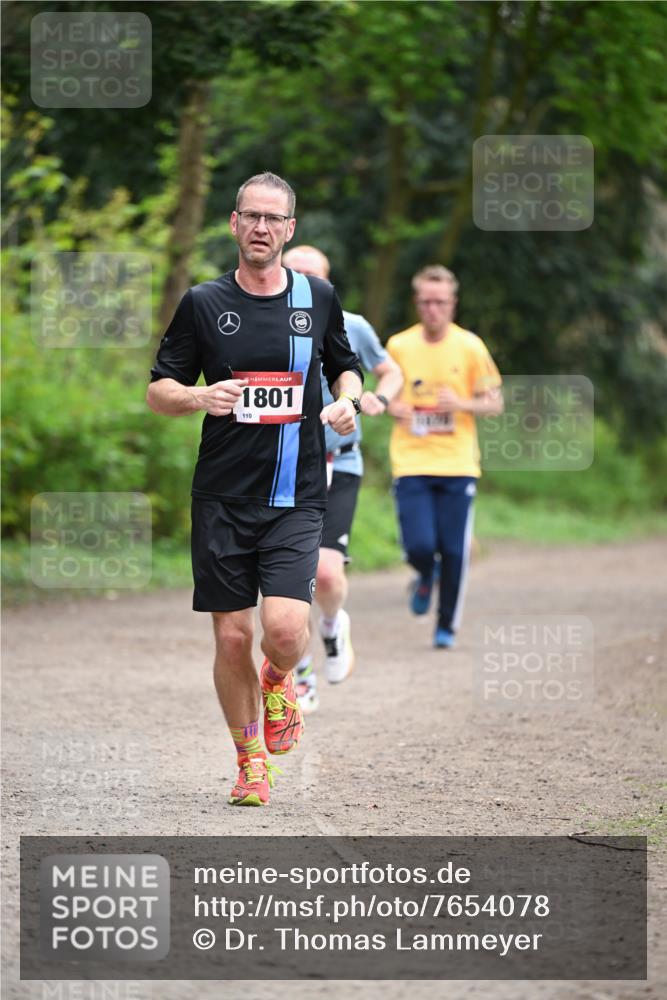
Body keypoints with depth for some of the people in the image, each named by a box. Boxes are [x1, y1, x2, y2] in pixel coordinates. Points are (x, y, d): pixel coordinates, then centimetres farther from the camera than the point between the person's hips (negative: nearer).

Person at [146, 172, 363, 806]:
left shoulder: (318, 298, 6)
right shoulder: (203, 303, 1)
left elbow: (345, 366, 22)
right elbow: (158, 391, 5)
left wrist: (347, 401, 0)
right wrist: (200, 396, -16)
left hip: (296, 498, 0)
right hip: (222, 498, 0)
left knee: (285, 628, -16)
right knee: (232, 636, 1)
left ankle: (278, 682, 20)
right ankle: (250, 760, 20)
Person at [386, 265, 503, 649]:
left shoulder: (470, 346, 0)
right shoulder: (399, 346, 3)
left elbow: (495, 403, 4)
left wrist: (461, 403, -15)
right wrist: (393, 406, -8)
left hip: (458, 463, 0)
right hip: (411, 462, 0)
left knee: (454, 551, -1)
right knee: (419, 546, -11)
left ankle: (447, 626, 18)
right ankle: (426, 576, 26)